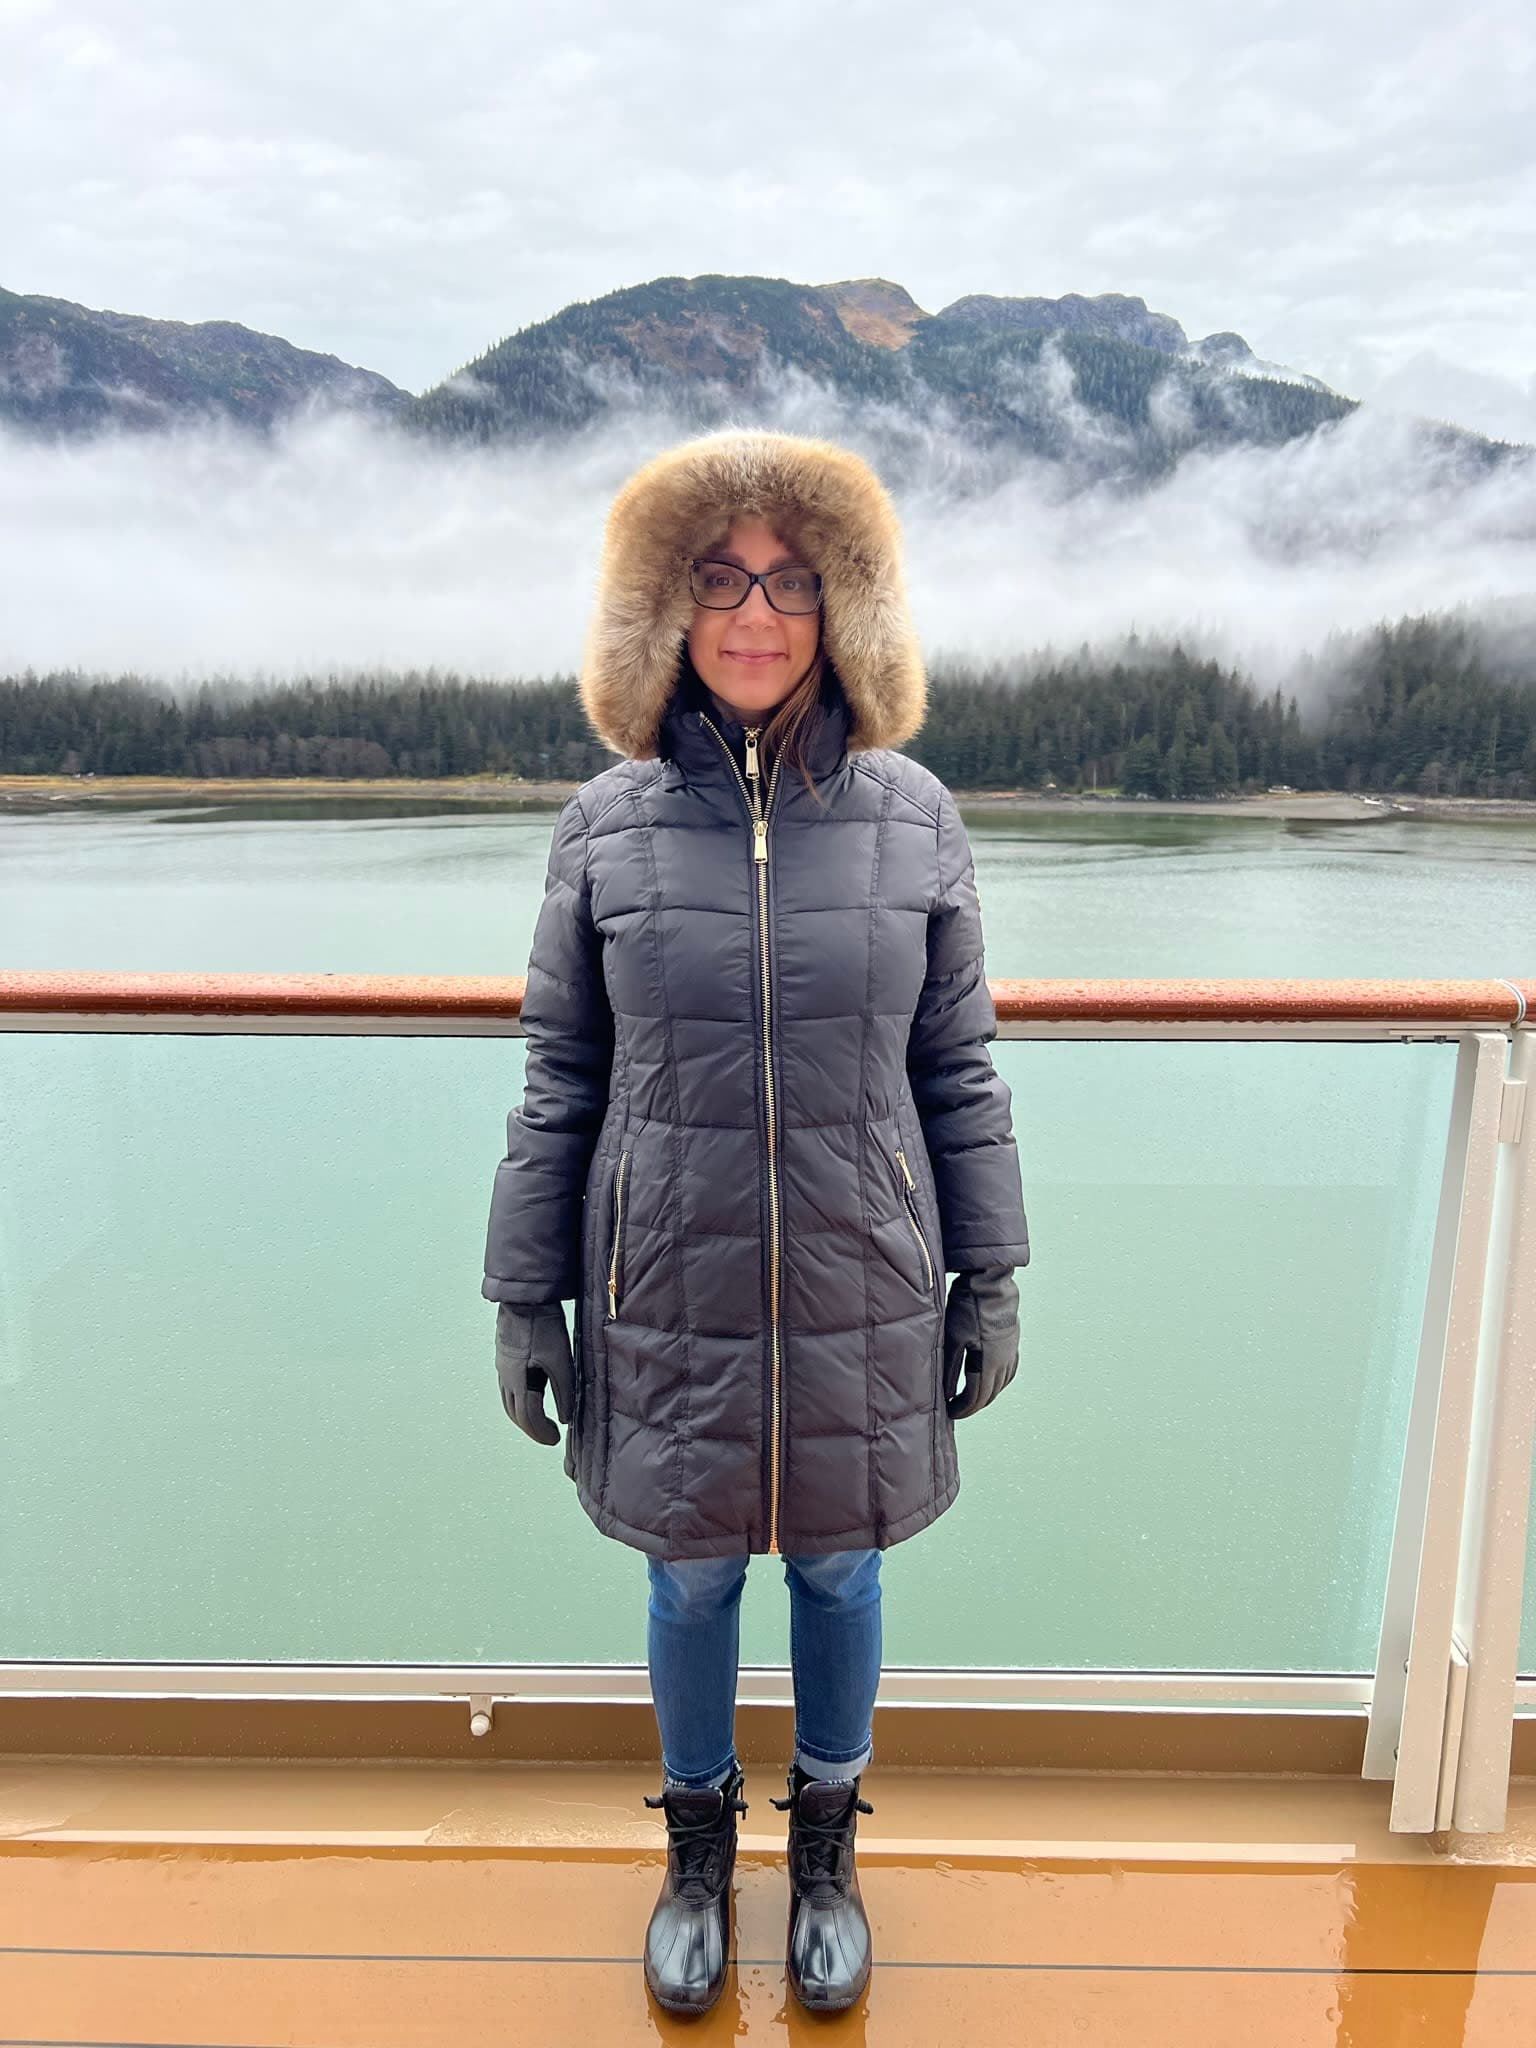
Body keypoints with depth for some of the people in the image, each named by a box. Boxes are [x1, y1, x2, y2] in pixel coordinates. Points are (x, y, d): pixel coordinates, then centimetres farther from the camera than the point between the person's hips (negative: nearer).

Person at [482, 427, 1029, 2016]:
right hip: (671, 1300, 0)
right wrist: (523, 1295, 1)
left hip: (861, 1302, 1)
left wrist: (990, 1281, 2)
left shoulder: (911, 817, -4)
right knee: (690, 1581, 18)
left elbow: (958, 1070, 1)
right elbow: (559, 1082, -1)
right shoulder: (606, 823, -5)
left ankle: (826, 1850, 47)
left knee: (837, 1573, 18)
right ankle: (698, 1849, 47)